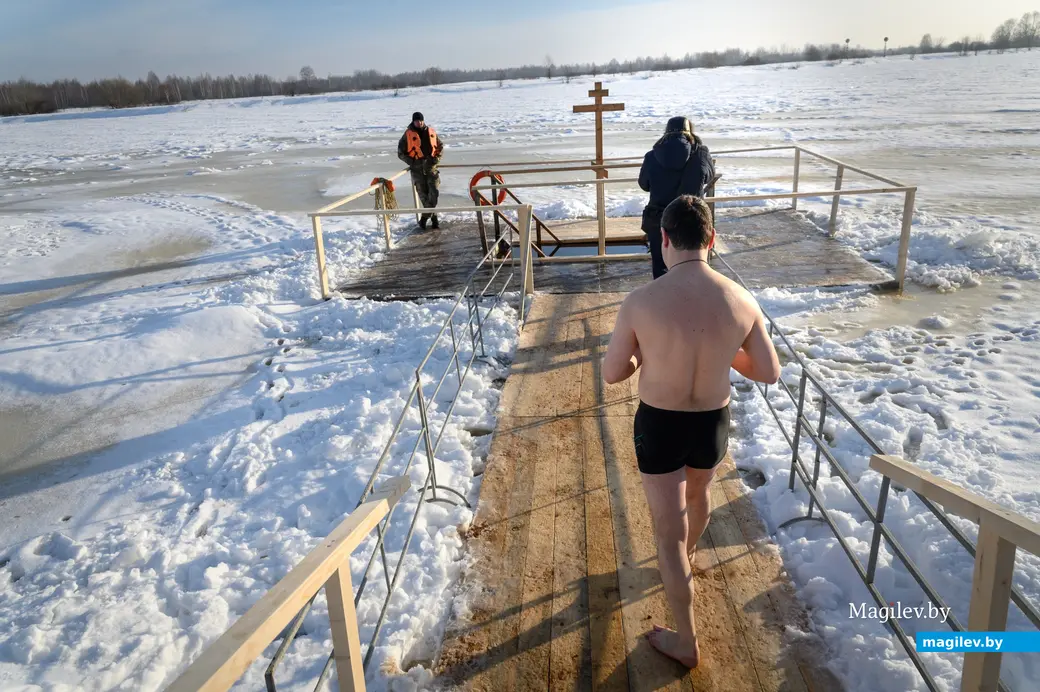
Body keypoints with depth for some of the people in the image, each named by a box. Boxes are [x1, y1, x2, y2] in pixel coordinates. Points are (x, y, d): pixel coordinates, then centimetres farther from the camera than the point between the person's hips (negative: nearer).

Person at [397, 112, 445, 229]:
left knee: (434, 192, -9)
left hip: (431, 166, 2)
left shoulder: (431, 132, 8)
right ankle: (433, 217, 13)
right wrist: (412, 162, -9)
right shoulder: (408, 134, 0)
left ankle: (425, 217, 3)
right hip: (417, 168, -2)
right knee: (423, 194, -2)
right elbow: (401, 153, 3)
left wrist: (437, 159, 1)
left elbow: (440, 146, 18)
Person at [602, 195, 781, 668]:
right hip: (712, 424, 4)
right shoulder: (741, 301, -14)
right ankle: (682, 561, 63)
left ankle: (686, 642, 25)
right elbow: (770, 373, -4)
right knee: (697, 494, 33)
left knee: (669, 532, 12)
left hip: (659, 427, -3)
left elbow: (611, 374, -11)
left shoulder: (641, 301, -22)